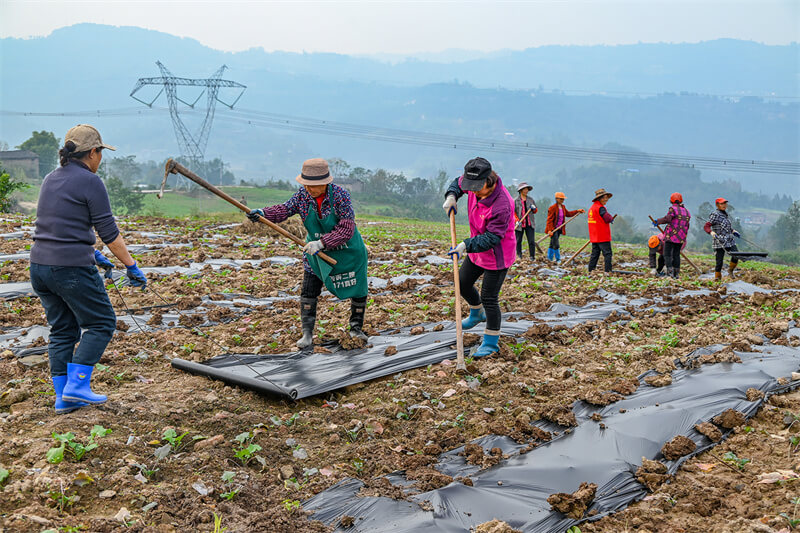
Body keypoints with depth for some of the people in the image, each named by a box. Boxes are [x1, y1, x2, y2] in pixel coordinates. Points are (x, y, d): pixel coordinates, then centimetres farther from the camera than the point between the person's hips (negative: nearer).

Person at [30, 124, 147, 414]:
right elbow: (109, 232, -11)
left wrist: (94, 255, 27)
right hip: (72, 268, -8)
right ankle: (76, 385, 4)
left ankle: (62, 397, 19)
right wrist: (132, 266, -3)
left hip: (40, 265, 8)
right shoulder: (90, 182, -11)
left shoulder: (51, 179, 14)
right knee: (101, 323, 8)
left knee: (62, 330, 15)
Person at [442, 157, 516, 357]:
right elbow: (458, 182, 13)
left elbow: (491, 238, -32)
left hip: (497, 256, -9)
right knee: (463, 283, 21)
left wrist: (466, 245, -39)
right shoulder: (474, 185, -11)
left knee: (489, 298, -3)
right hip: (477, 250, 9)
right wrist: (451, 196, -8)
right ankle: (477, 314, 50)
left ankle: (491, 343, 13)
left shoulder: (502, 205, -35)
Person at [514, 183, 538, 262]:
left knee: (532, 241, -5)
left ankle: (532, 256, 1)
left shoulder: (530, 200, 10)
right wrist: (517, 221, -15)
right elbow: (513, 212, -2)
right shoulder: (516, 201, 0)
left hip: (530, 224, 2)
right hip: (520, 224, -2)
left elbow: (536, 211, 19)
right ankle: (519, 254, 21)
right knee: (518, 240, 6)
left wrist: (534, 208, -5)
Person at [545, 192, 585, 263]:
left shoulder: (563, 207, 9)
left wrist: (577, 211, 20)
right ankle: (558, 259, 1)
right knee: (556, 245, -8)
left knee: (552, 244, 17)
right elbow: (550, 220, -18)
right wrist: (550, 230, -23)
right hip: (553, 229, -8)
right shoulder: (552, 208, -16)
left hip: (559, 229, 8)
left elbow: (568, 214, 25)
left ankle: (550, 257, 27)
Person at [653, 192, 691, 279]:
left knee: (667, 254, -1)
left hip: (671, 236, -6)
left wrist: (658, 221, -12)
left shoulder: (673, 209, -7)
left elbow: (667, 219, -24)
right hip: (681, 238, 6)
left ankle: (670, 270, -15)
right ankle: (677, 273, 11)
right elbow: (686, 226, 18)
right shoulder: (686, 211, 15)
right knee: (676, 255, 13)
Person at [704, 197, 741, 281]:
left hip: (730, 240, 7)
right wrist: (711, 232, -30)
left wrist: (733, 231, 22)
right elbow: (706, 226, -14)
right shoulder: (715, 215, -9)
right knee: (719, 260, -4)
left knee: (736, 256, -6)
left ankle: (730, 270, 21)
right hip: (719, 242, -7)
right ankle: (717, 277, 12)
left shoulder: (726, 214, 15)